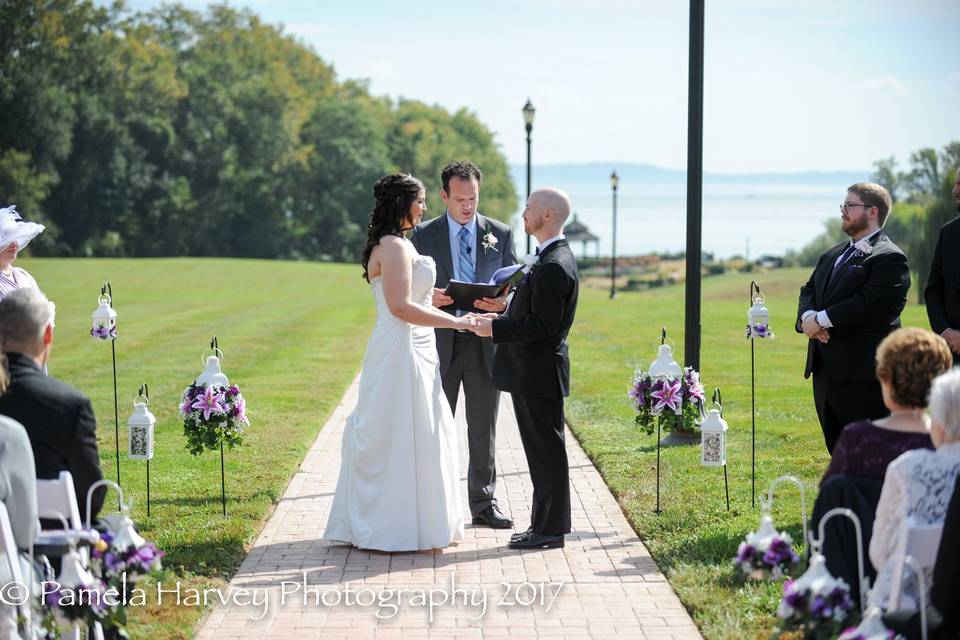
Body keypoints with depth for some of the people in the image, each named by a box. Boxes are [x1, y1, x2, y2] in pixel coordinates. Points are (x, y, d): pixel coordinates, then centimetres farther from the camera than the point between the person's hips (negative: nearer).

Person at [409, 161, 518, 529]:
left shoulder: (501, 234, 5)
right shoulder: (424, 235, 2)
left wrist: (503, 301, -17)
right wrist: (429, 298, -18)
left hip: (485, 343, 1)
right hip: (440, 345, -1)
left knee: (484, 430, 8)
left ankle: (484, 503, 15)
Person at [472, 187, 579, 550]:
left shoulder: (554, 266, -20)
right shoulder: (554, 258, 13)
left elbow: (542, 324, -24)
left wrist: (495, 328, -17)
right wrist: (501, 319, 10)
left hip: (538, 373, -11)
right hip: (533, 372, 11)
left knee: (547, 450, -3)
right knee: (541, 449, 15)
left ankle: (550, 529, 4)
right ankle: (545, 524, 23)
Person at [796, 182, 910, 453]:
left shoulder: (889, 258, -10)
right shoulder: (832, 255, 19)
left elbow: (870, 304, -21)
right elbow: (808, 291, 15)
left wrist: (822, 320, -18)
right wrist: (808, 316, -7)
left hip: (863, 375, -9)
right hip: (826, 371, 9)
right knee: (837, 448, 14)